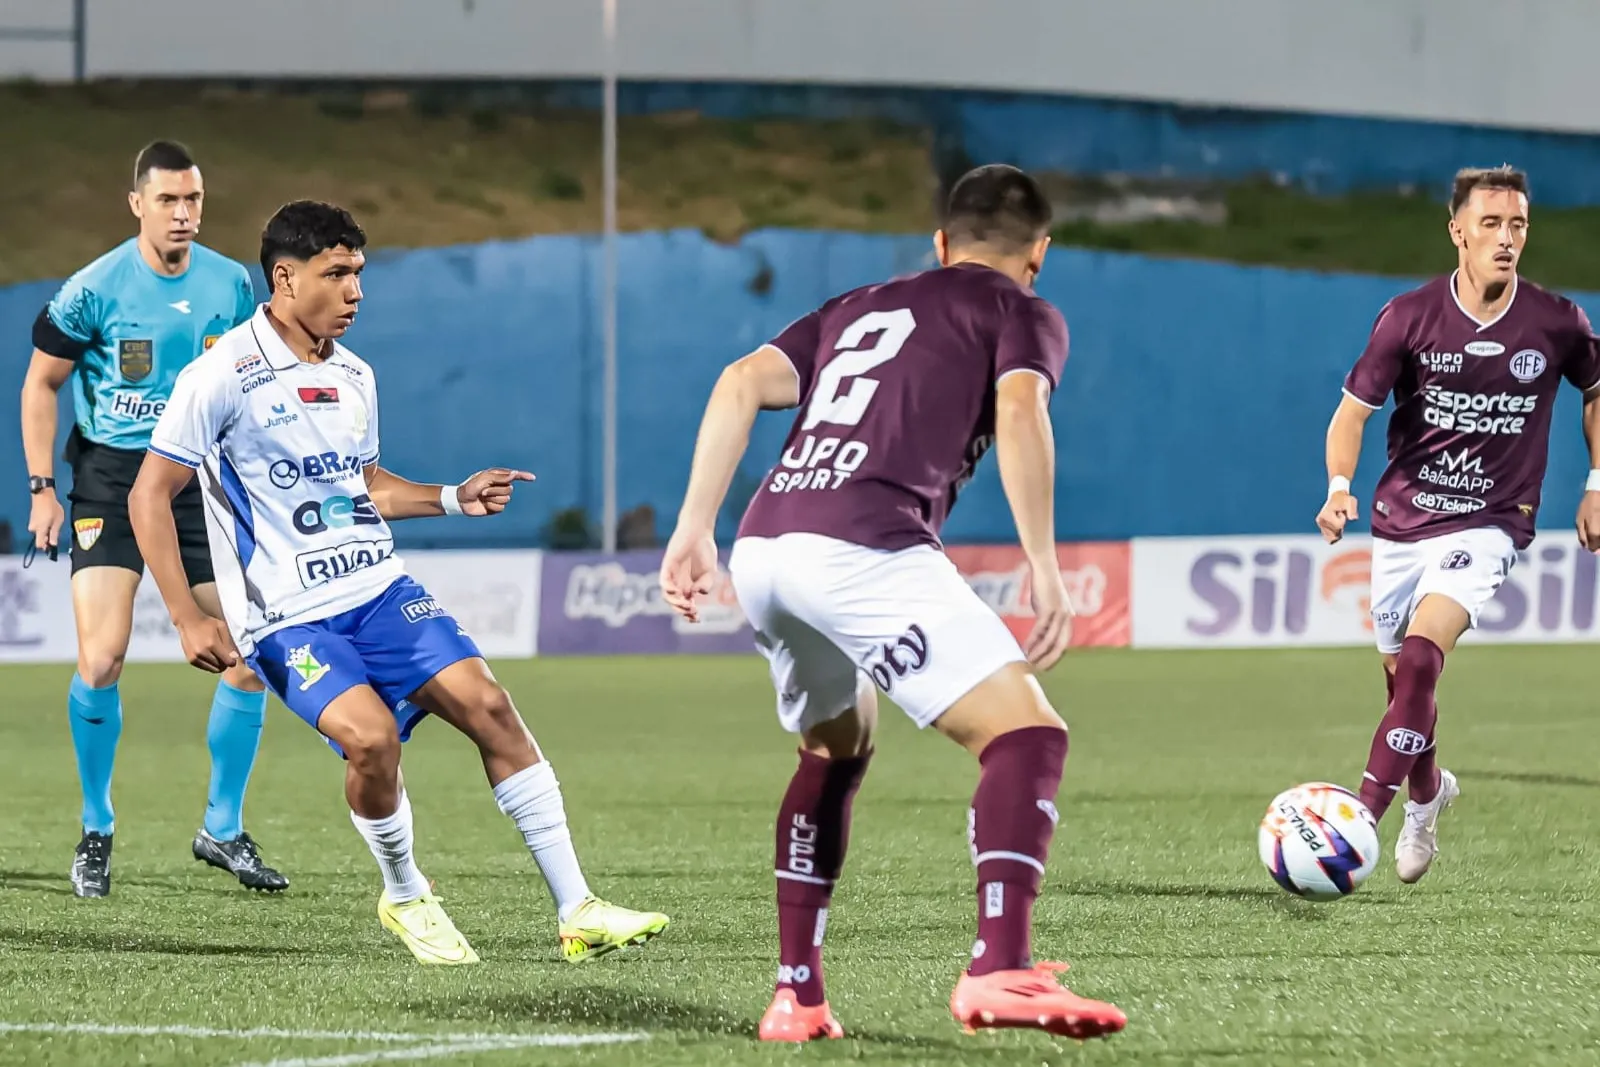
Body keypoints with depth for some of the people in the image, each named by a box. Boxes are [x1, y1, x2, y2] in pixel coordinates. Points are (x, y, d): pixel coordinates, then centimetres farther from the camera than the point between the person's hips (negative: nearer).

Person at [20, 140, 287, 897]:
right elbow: (40, 384, 1)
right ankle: (96, 832, 5)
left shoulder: (231, 286, 3)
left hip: (200, 478, 4)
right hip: (109, 476, -3)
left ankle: (222, 831, 13)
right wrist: (42, 488, -5)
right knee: (101, 660, -15)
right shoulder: (94, 289, -8)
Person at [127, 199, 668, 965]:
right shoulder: (224, 376, -10)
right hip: (287, 615, -6)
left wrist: (453, 498, 15)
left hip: (378, 590, 6)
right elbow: (150, 494, -7)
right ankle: (405, 899, 0)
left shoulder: (353, 376, 12)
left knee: (484, 702, -11)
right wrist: (188, 619, -13)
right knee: (371, 734, -28)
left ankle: (576, 910, -8)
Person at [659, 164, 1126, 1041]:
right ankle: (1000, 970, -29)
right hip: (865, 551, -7)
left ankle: (796, 993, 25)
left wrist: (695, 528, 15)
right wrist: (1044, 567, -8)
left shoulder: (858, 307, 32)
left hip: (764, 551, 7)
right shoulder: (1021, 314, 16)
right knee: (1027, 734, -9)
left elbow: (741, 384, 18)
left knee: (836, 752, 30)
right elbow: (1019, 412, -6)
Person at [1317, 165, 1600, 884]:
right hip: (1402, 520, 2)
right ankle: (1426, 794, 44)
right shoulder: (1409, 317, -8)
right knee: (1401, 676, 13)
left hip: (1488, 523, -2)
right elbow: (1353, 412, -3)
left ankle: (1361, 818, -27)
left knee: (1420, 658, -24)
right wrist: (1339, 487, -20)